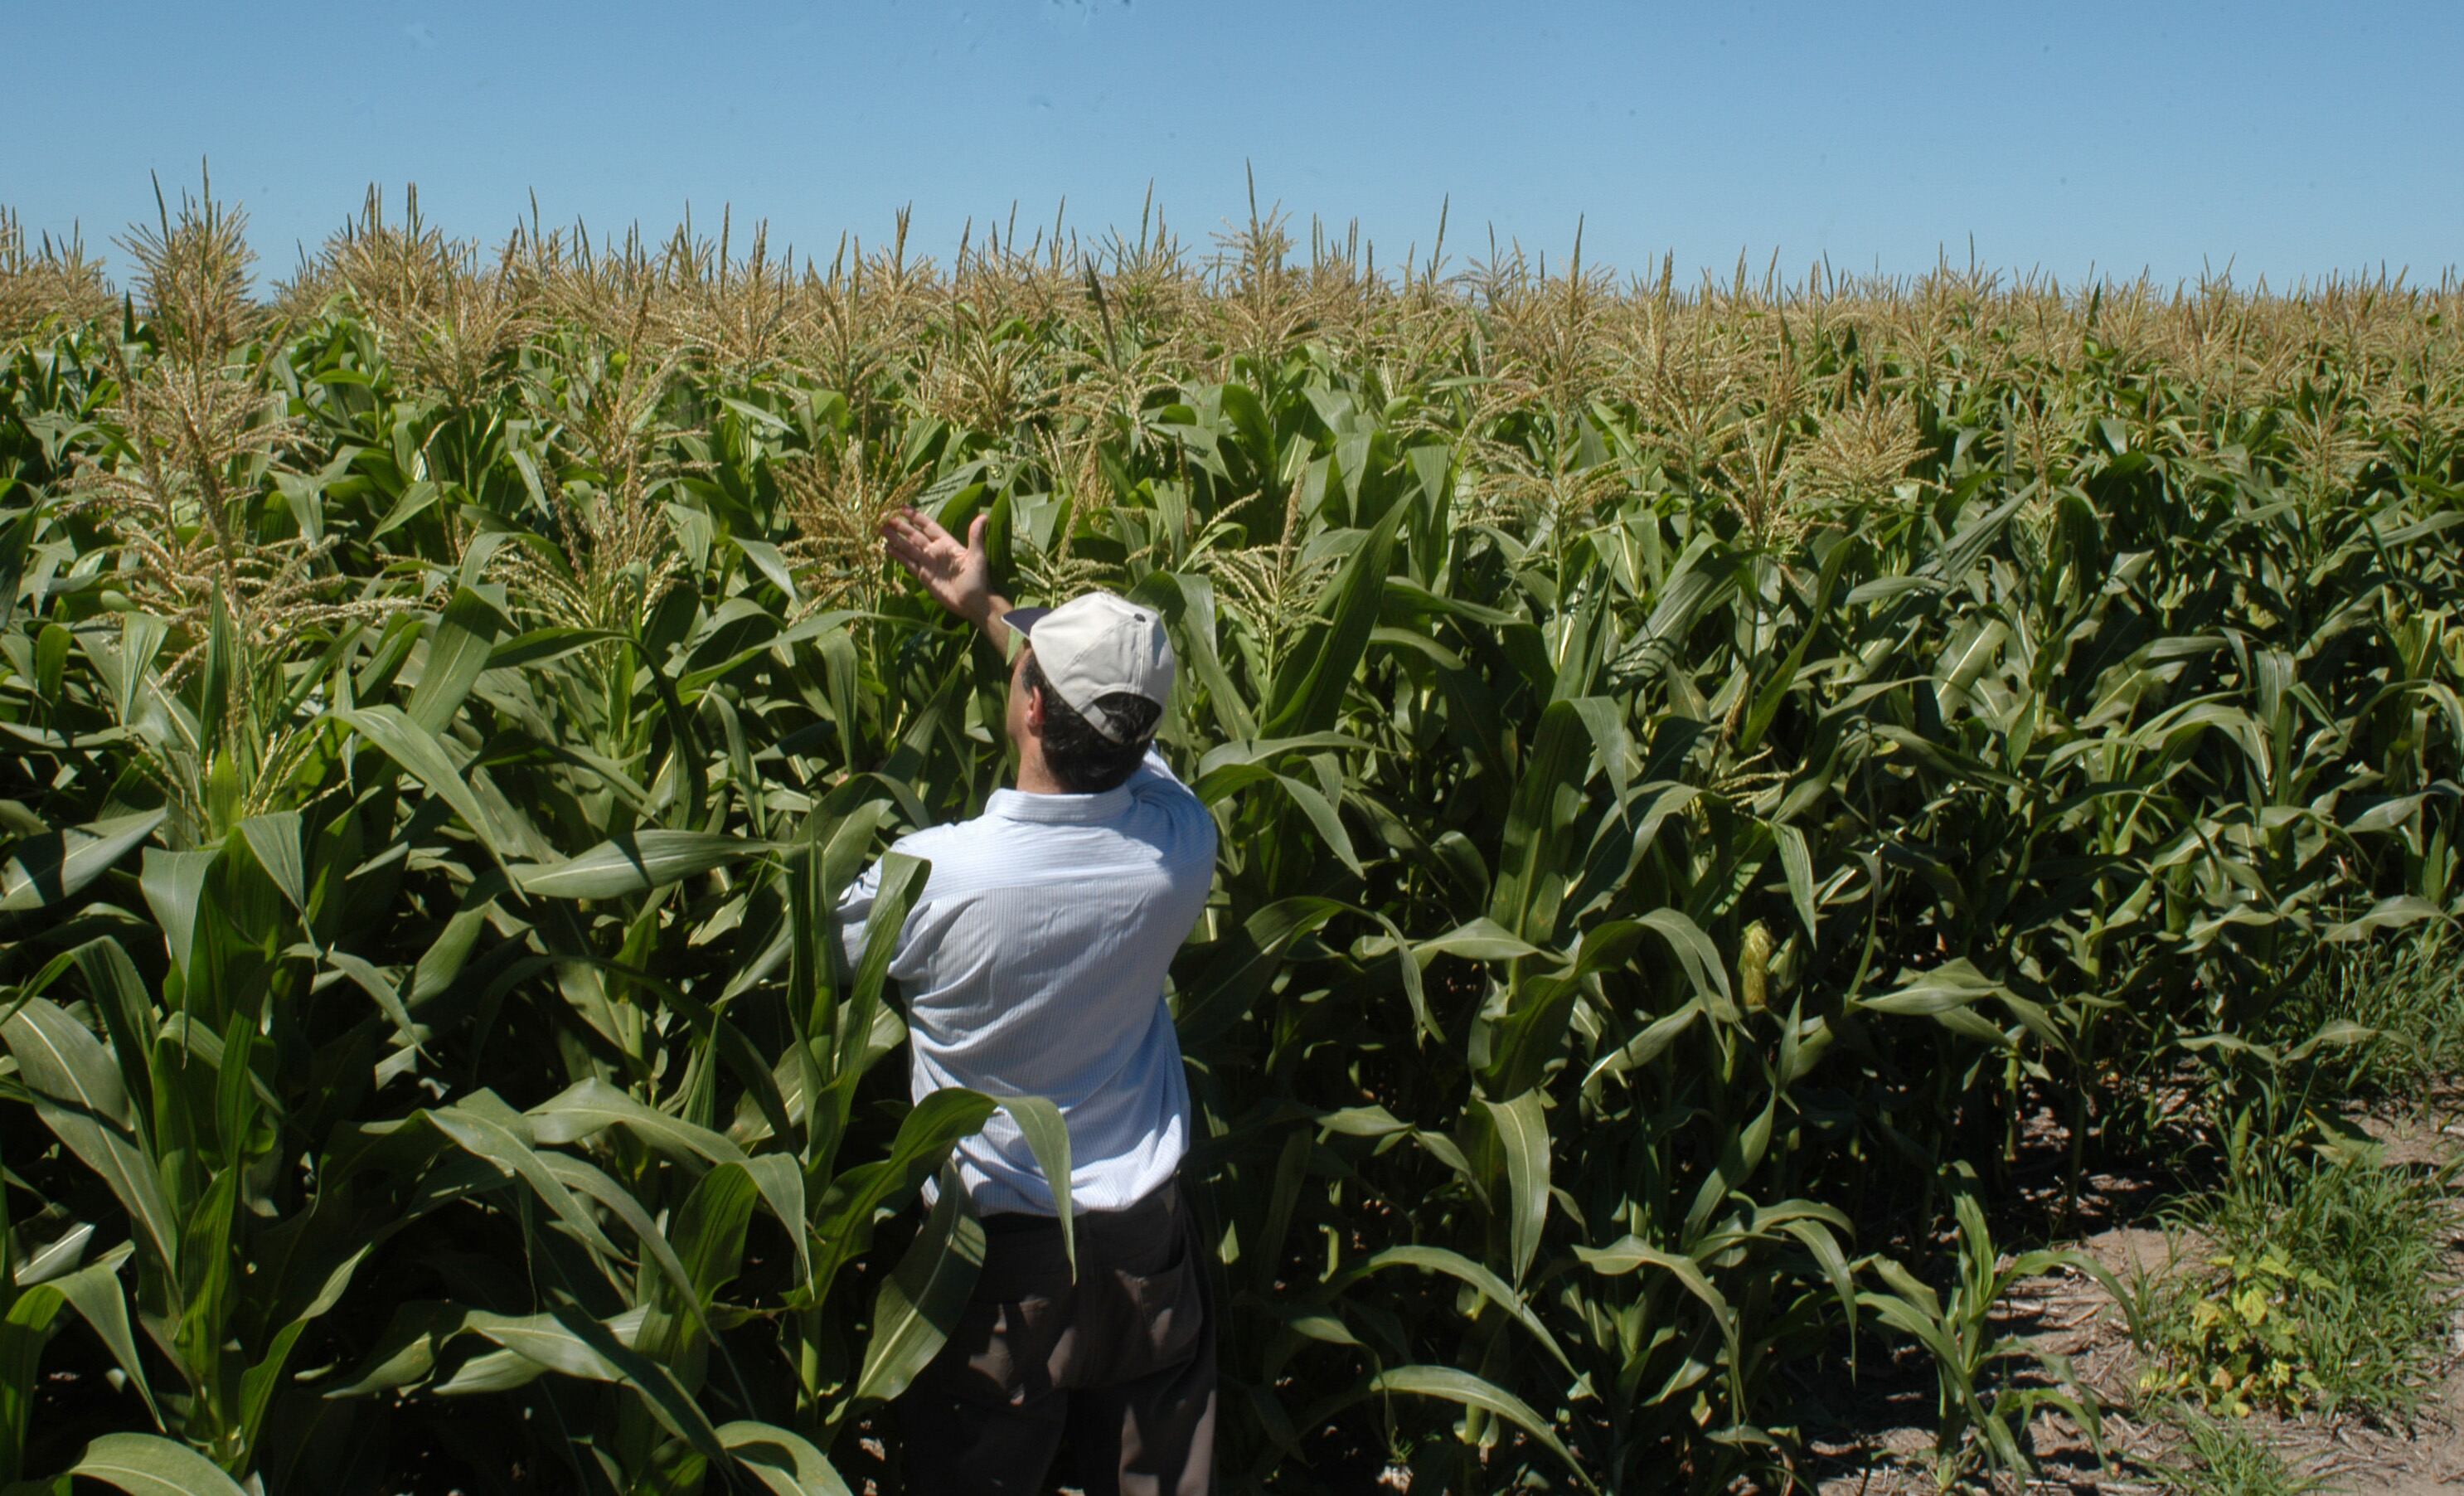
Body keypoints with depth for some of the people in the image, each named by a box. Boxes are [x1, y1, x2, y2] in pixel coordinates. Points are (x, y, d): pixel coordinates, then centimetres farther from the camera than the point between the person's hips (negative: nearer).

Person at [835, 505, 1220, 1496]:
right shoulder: (1182, 846, -16)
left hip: (991, 1259, -3)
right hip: (1143, 1244, 3)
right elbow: (1114, 708, 6)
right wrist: (986, 607, 15)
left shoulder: (931, 876, -27)